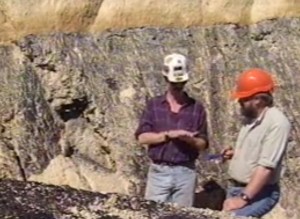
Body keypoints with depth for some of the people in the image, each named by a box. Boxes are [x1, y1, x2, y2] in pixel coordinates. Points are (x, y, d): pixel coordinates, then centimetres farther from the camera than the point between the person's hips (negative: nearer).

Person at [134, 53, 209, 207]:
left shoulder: (196, 108, 6)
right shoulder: (153, 105, 5)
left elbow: (203, 144, 7)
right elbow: (142, 137, -4)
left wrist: (190, 139, -15)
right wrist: (169, 134, -15)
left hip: (186, 172, 1)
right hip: (159, 171, 0)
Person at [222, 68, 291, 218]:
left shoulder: (277, 123, -18)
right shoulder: (250, 118, 9)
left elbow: (266, 166, -23)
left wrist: (243, 198, -24)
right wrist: (236, 153, 5)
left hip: (259, 194, -9)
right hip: (236, 188, 9)